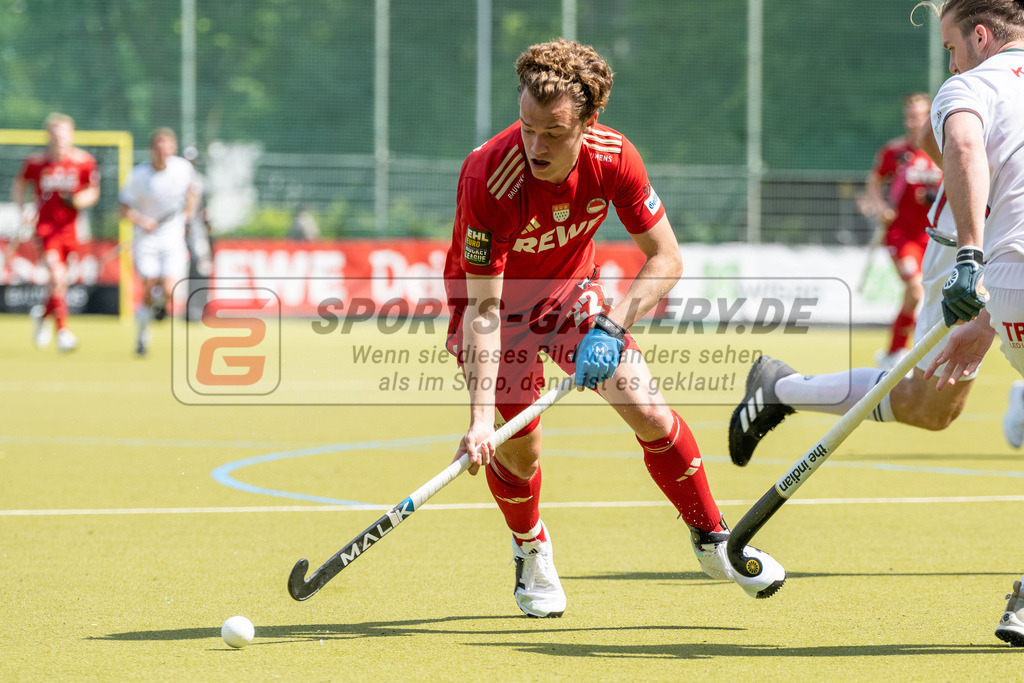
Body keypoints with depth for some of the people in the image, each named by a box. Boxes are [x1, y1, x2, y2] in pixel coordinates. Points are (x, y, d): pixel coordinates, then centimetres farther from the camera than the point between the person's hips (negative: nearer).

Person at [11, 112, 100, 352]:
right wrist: (23, 209, -5)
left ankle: (42, 314, 43)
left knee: (59, 280, 12)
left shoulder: (84, 161, -4)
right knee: (58, 277, -20)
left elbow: (93, 192, 5)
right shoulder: (36, 162, -6)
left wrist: (78, 200, -16)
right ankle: (62, 329, -12)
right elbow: (19, 186, 11)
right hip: (45, 225, -3)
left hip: (69, 228, 3)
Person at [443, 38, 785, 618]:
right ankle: (533, 553, 18)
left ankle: (713, 542, 11)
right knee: (518, 448, -15)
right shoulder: (489, 177, -35)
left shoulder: (614, 158, -23)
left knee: (649, 412, -11)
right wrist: (480, 417, -40)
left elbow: (666, 259, -13)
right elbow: (483, 308, -34)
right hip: (496, 305, -3)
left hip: (573, 296, 3)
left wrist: (612, 326, -28)